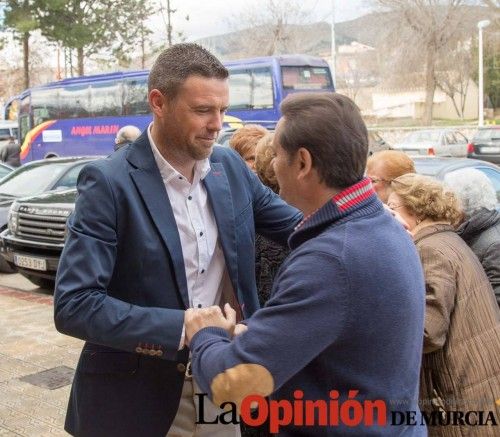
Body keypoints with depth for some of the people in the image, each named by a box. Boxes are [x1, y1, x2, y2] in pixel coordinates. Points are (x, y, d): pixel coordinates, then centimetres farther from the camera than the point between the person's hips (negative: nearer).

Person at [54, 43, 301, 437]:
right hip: (140, 398, -4)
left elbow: (297, 225, 11)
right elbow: (73, 305, -21)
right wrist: (182, 328, -27)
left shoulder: (230, 166, 1)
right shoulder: (110, 183, -16)